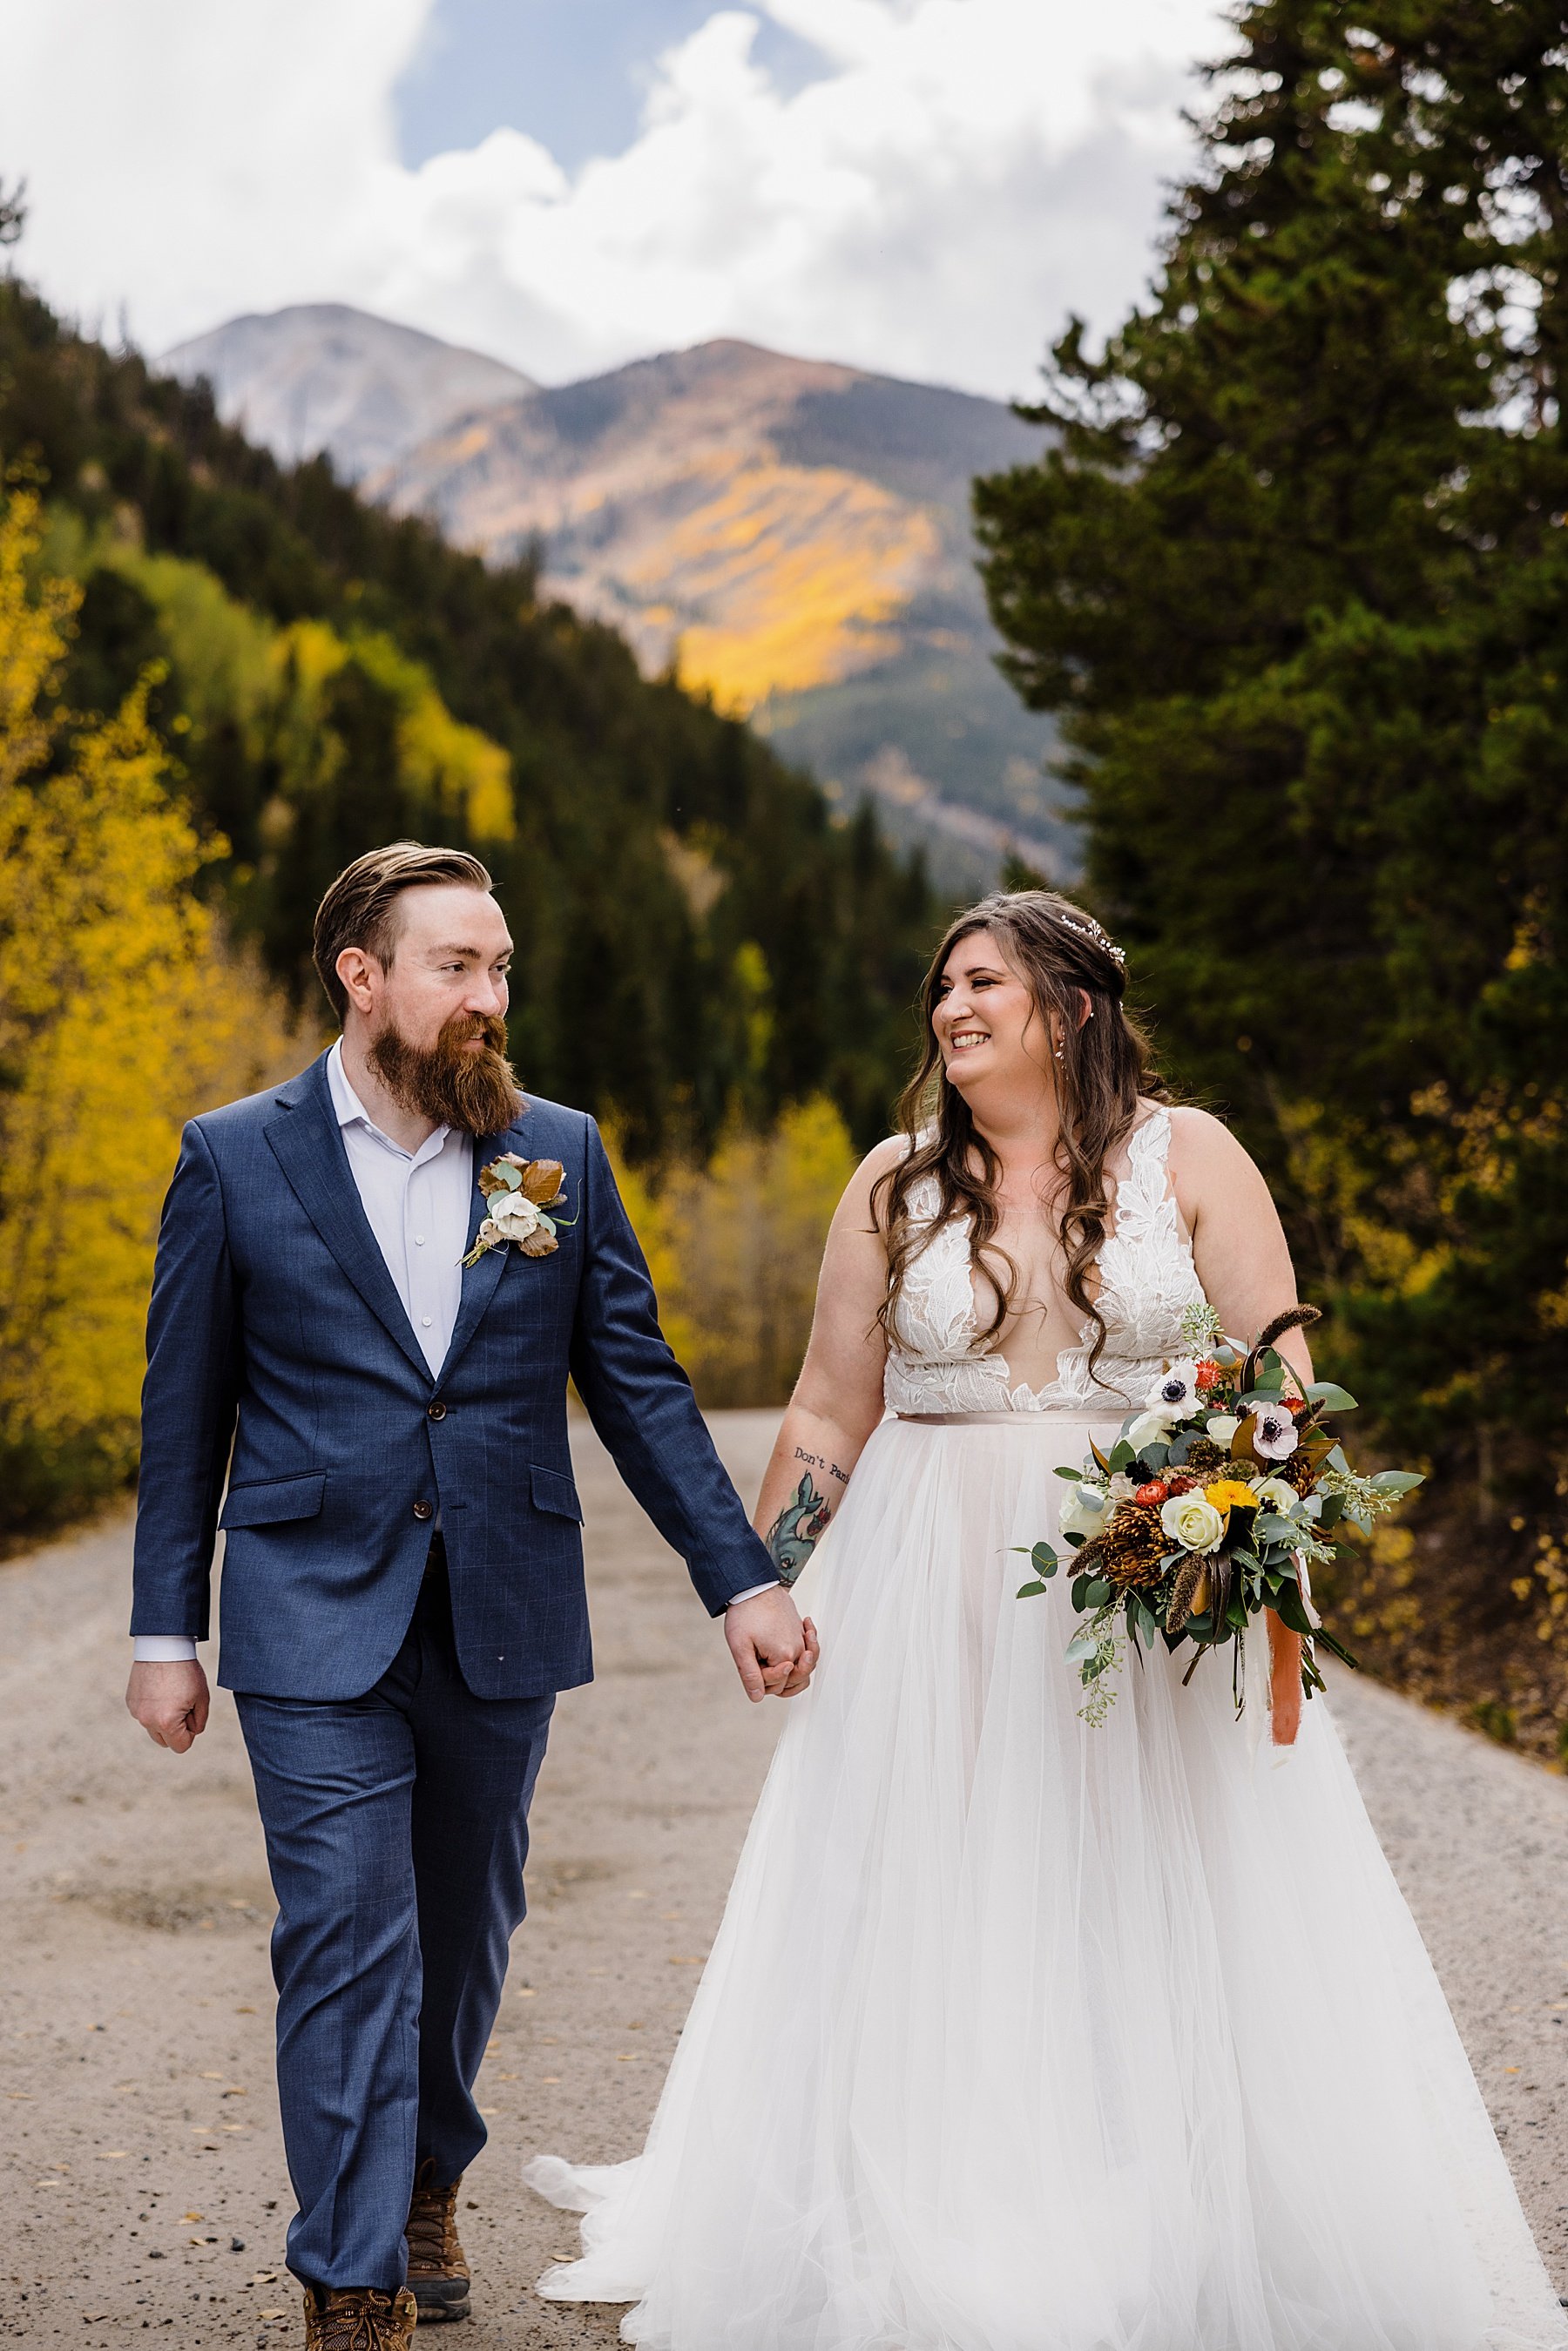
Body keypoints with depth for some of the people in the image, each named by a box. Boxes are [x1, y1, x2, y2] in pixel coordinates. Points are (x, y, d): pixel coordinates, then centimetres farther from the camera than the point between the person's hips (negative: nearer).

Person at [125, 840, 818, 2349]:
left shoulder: (559, 1151, 3)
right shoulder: (235, 1159, -2)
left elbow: (636, 1383, 5)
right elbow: (185, 1414, 2)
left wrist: (742, 1579, -1)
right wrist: (164, 1631, 1)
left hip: (503, 1626, 3)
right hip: (316, 1628, -3)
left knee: (464, 1931, 16)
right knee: (346, 1940, -5)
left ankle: (426, 2181, 39)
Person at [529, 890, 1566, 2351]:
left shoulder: (1187, 1158, 0)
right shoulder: (897, 1185, 5)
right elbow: (829, 1420, 10)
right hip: (936, 1592, 2)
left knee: (1179, 1927, 2)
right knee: (924, 1917, 4)